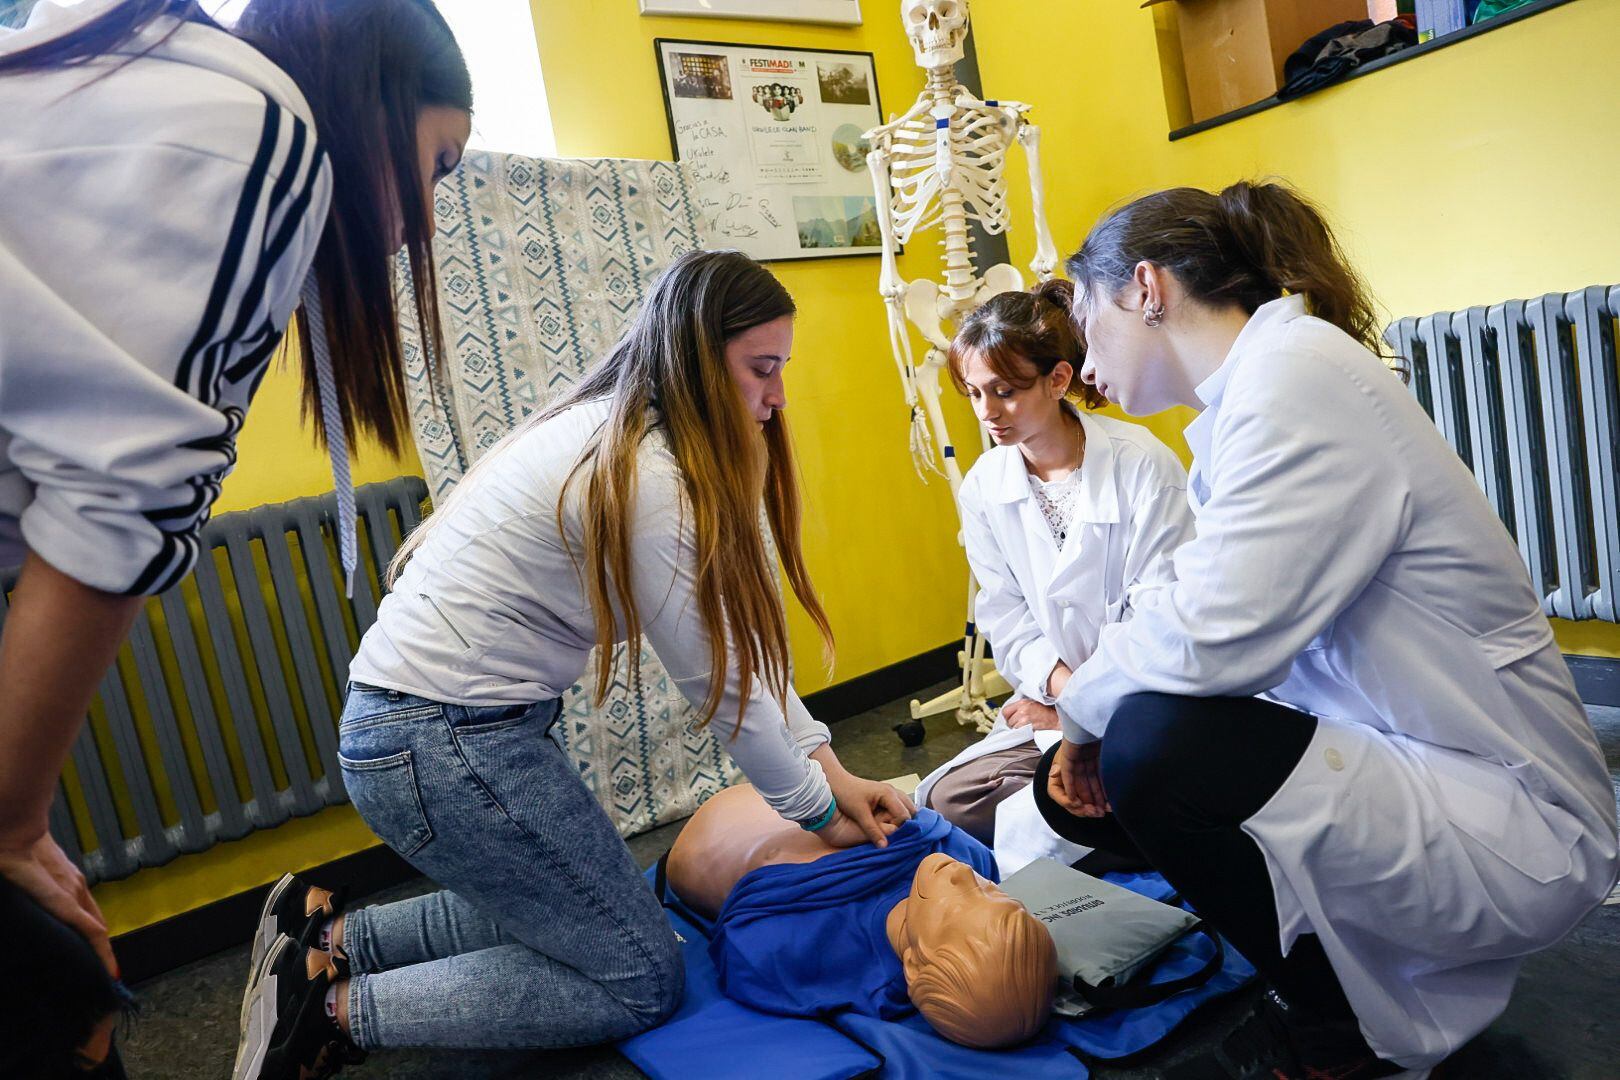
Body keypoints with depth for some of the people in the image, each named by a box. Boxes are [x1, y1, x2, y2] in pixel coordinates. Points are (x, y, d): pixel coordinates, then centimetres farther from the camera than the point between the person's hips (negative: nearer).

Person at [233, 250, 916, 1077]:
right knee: (641, 979, 3)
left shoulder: (614, 430, 7)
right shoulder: (646, 474, -22)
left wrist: (827, 766, 5)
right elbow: (714, 679, -15)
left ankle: (328, 937, 25)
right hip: (445, 743, -10)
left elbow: (735, 637, 6)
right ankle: (335, 1011, 5)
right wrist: (817, 810, -1)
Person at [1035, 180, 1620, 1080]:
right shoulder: (1242, 398, 8)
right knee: (1082, 785, 1)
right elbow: (1208, 604, 8)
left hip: (1511, 829, -8)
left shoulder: (1297, 374, -22)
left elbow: (1213, 635, -32)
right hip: (1389, 761, 9)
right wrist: (1086, 722, -4)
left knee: (1152, 748, -29)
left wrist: (1082, 701, -12)